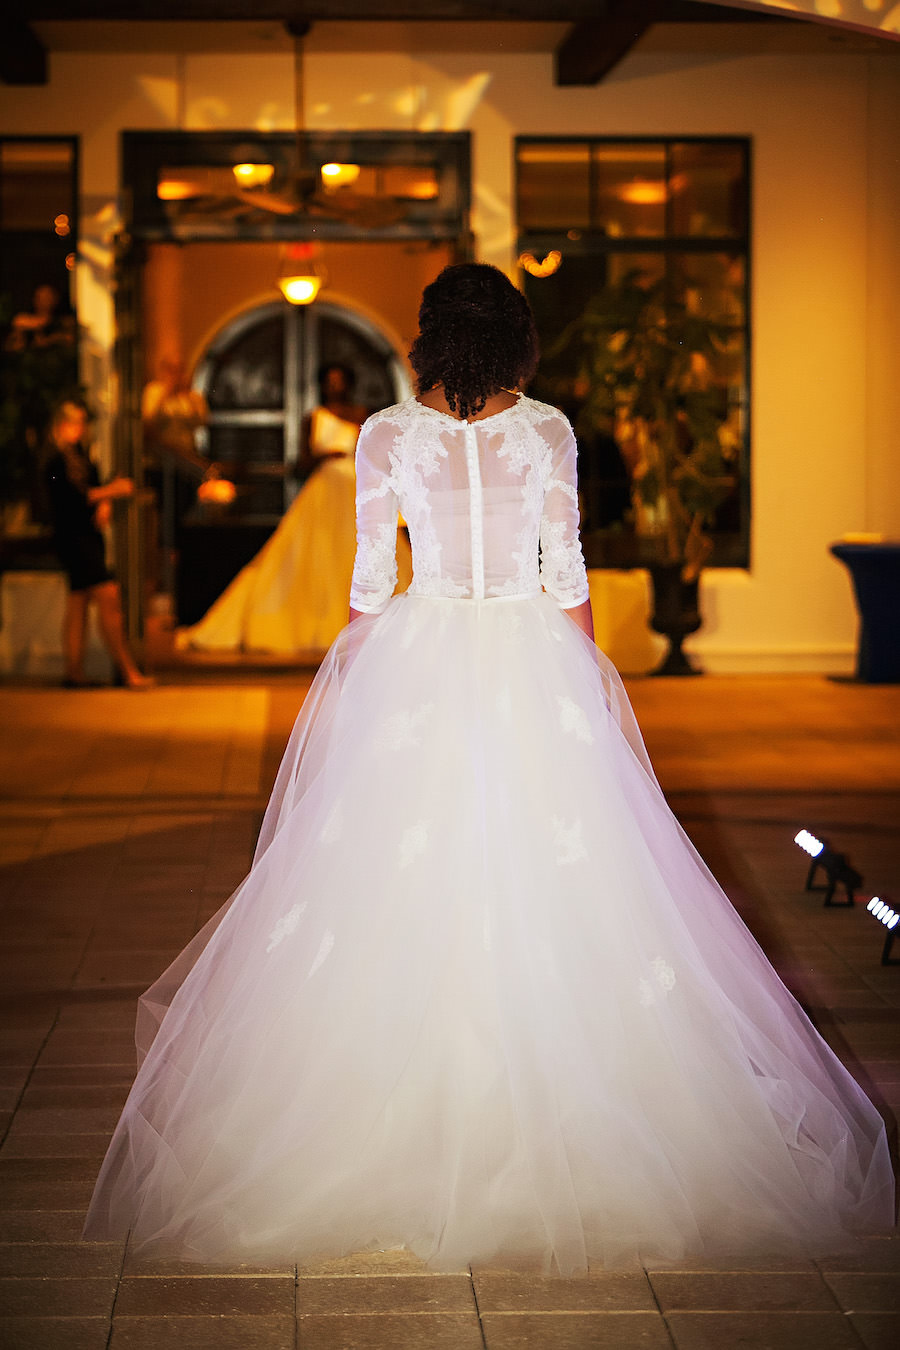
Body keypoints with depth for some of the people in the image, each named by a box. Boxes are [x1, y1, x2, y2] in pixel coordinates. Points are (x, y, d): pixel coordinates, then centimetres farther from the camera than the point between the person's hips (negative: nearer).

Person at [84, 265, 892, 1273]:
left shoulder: (386, 436, -1)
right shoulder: (549, 432, 0)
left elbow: (370, 582, 1)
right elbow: (568, 576, 2)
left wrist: (344, 684, 12)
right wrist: (591, 678, 14)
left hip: (415, 666, 0)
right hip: (534, 670, 0)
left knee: (395, 888, 5)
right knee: (551, 882, 4)